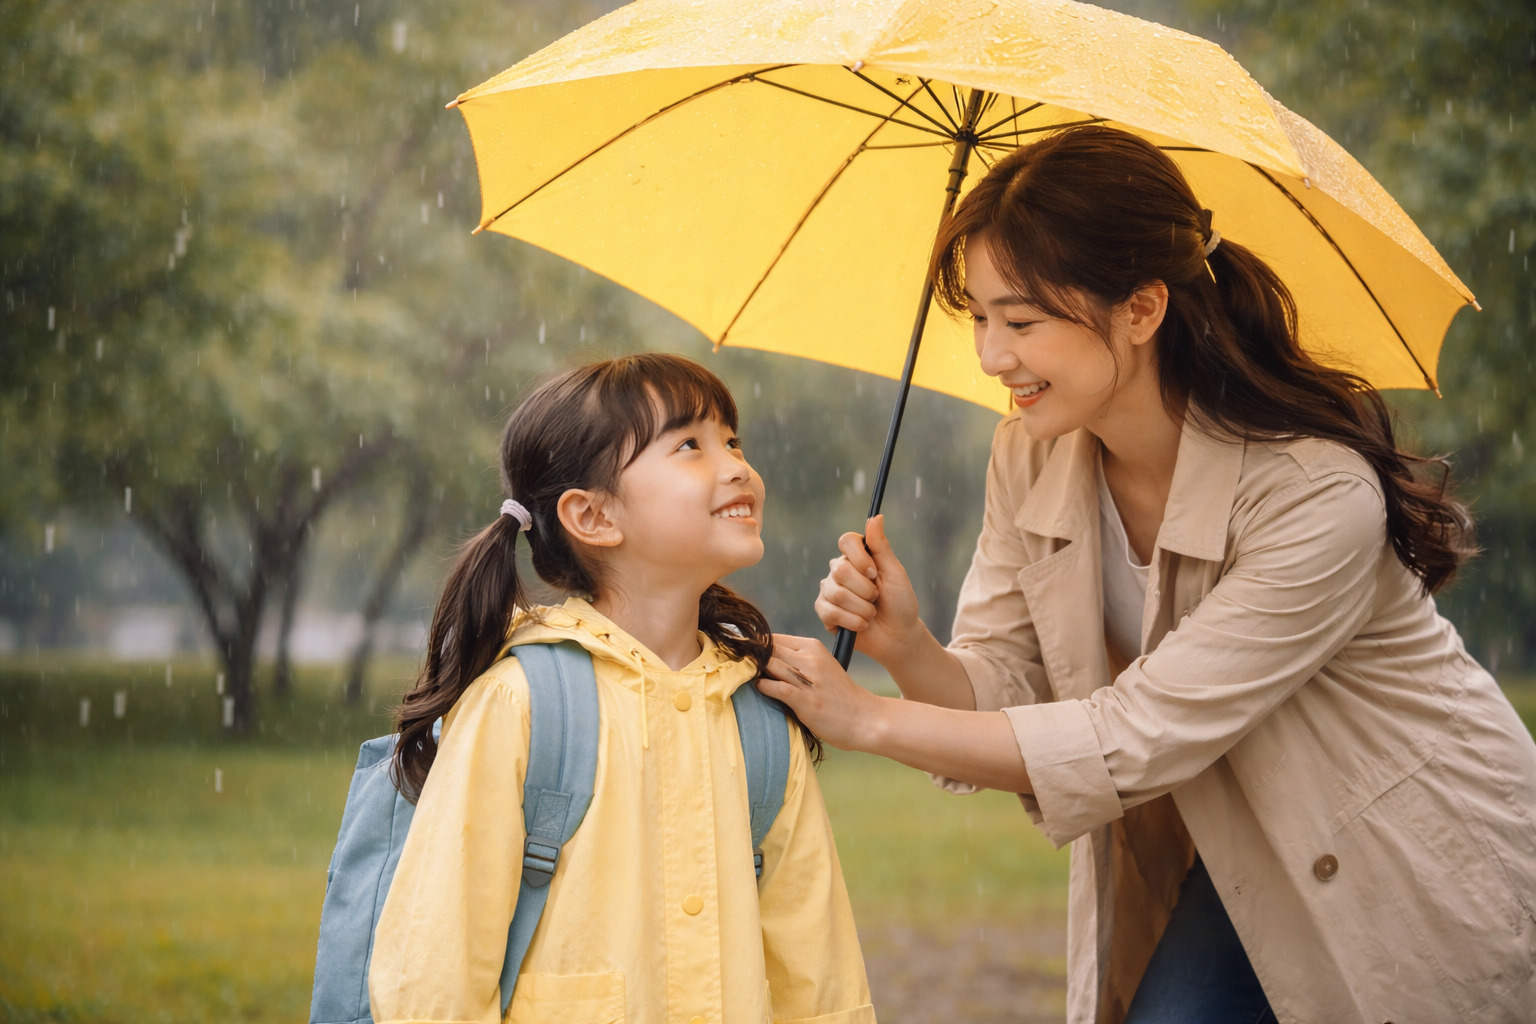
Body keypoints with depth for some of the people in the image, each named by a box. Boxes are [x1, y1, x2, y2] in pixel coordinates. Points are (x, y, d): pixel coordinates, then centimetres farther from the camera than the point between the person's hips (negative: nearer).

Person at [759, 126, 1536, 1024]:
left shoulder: (1318, 495, -30)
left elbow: (1136, 738, -29)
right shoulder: (1030, 458, -9)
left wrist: (874, 722, -27)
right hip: (1240, 864, 5)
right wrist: (910, 650, -27)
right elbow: (1010, 691, -5)